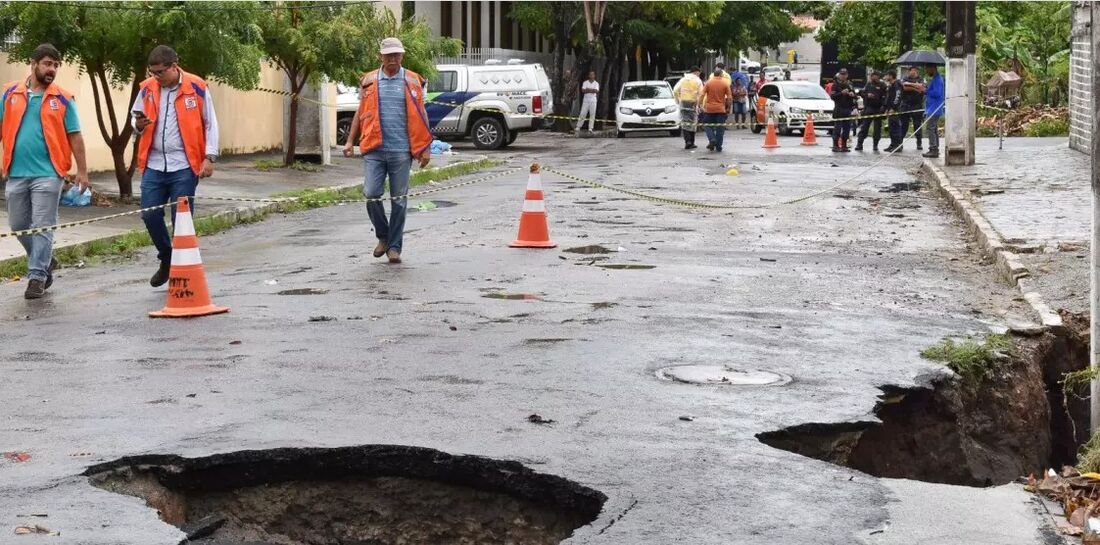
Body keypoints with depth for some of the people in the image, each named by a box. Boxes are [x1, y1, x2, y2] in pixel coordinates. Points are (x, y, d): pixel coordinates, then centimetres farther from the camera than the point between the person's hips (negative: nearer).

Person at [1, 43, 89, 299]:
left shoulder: (62, 99, 0)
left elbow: (74, 136, 2)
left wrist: (82, 170, -2)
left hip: (47, 173, -3)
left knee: (41, 227, -4)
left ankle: (37, 276, 1)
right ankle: (45, 261, 31)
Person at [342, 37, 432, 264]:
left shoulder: (413, 82, 6)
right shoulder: (369, 81, 9)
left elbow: (421, 116, 7)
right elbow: (360, 113, 14)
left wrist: (426, 148, 3)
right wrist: (350, 141, 5)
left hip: (401, 151, -1)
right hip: (374, 149, 1)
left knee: (398, 199, 3)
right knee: (371, 194, -6)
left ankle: (394, 246, 12)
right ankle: (383, 236, 17)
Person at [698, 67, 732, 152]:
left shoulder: (708, 83, -2)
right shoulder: (725, 84, -2)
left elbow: (702, 95, -7)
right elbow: (729, 97, -2)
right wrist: (728, 107, 10)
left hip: (709, 109, 0)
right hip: (721, 109, 0)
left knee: (708, 126, 13)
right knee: (720, 128, 7)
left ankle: (712, 139, -11)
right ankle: (718, 146, 6)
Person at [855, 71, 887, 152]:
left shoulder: (882, 86, -1)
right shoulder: (868, 84, 10)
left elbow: (885, 97, -7)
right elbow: (863, 93, 13)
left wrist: (883, 106, -18)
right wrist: (867, 95, -9)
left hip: (878, 109, -2)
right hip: (868, 108, 2)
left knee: (877, 128, 3)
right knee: (864, 127, 0)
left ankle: (875, 145, 11)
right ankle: (859, 144, 1)